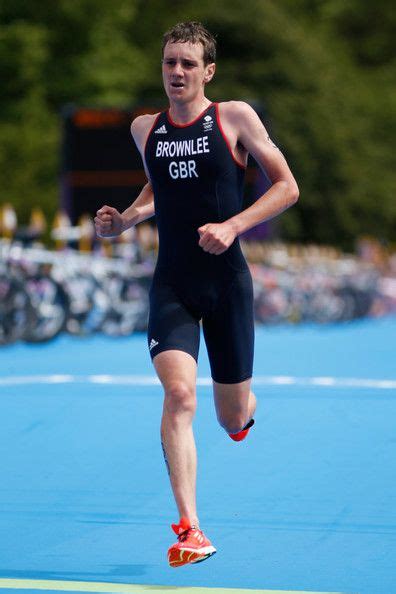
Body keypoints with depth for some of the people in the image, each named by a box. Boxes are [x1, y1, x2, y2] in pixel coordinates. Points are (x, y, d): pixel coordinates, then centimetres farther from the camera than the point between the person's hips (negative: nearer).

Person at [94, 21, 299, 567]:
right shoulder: (144, 129, 7)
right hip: (172, 285, 1)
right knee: (179, 394, -21)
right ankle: (190, 529, -19)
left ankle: (244, 408, 49)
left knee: (234, 418, 8)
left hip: (226, 282, -1)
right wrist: (124, 220, 6)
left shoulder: (235, 117, -5)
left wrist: (232, 225, -18)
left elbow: (287, 186, -4)